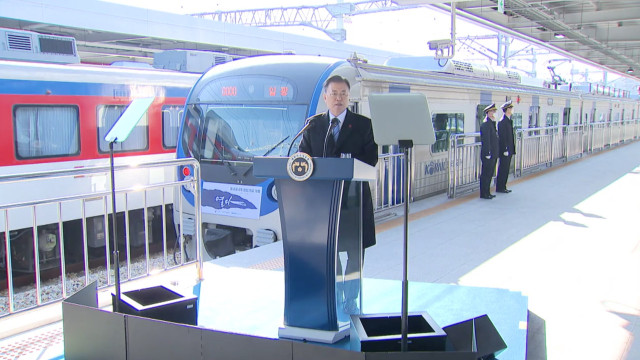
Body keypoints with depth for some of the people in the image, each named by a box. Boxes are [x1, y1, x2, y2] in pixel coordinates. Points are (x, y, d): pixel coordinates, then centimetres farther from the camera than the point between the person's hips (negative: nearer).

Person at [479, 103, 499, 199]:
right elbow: (486, 140, -19)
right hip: (488, 155, -10)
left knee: (490, 174, 14)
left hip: (493, 154, 10)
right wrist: (487, 153, -21)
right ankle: (484, 194, 4)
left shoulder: (492, 123, 16)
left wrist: (495, 153, 18)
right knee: (486, 174, -3)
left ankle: (487, 193, 22)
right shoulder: (485, 124, -16)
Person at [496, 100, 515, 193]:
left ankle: (503, 187, 19)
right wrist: (505, 150, -19)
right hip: (505, 150, -9)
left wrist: (512, 148, 18)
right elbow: (502, 137, -18)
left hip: (509, 149, 9)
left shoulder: (509, 120, 14)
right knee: (503, 169, -3)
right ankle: (499, 188, 4)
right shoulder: (502, 121, -15)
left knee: (506, 169, 13)